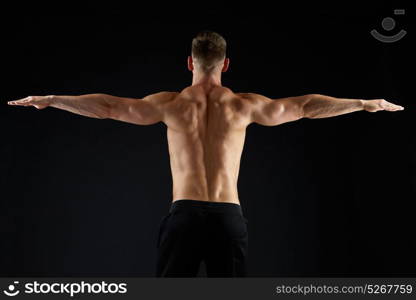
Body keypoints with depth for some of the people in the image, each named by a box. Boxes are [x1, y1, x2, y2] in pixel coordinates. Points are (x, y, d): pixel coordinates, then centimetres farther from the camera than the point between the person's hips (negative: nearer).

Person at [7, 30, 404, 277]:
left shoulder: (171, 103, 3)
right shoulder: (244, 104, 4)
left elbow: (108, 106, 6)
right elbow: (304, 106, 9)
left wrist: (49, 100, 17)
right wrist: (366, 104, 19)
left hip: (184, 213, 0)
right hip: (229, 216, 1)